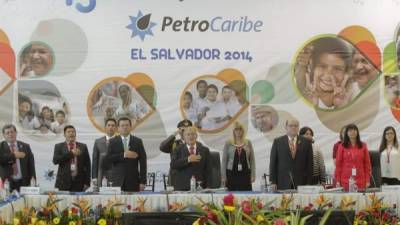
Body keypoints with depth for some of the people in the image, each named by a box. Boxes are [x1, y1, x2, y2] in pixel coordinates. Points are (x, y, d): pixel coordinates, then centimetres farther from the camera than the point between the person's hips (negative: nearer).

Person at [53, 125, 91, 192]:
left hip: (79, 183, 1)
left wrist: (87, 182, 1)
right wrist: (71, 153, -12)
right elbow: (55, 160, -8)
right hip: (63, 183, -1)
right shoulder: (59, 146, 9)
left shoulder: (83, 147, 12)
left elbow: (87, 165, 8)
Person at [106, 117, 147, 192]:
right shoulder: (112, 141, 8)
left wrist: (143, 182, -3)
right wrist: (123, 155, -16)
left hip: (133, 181, 0)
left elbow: (143, 162, 3)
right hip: (118, 180, 0)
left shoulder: (138, 141, 8)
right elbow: (108, 158, -4)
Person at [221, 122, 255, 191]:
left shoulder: (248, 143, 7)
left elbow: (252, 159, 8)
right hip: (232, 173, -1)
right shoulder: (228, 143, 4)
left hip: (245, 173, 1)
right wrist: (223, 176, -2)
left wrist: (253, 174, 2)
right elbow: (224, 160, 4)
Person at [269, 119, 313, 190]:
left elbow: (309, 163, 7)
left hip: (301, 182, 1)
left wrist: (309, 183, 0)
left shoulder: (306, 142, 8)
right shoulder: (277, 141, 7)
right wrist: (273, 182, -2)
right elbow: (273, 163, 5)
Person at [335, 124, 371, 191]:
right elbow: (338, 164, 3)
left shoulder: (363, 146, 6)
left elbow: (367, 163, 7)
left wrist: (367, 180, 2)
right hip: (346, 181, -1)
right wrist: (337, 181, -1)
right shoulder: (342, 147, 3)